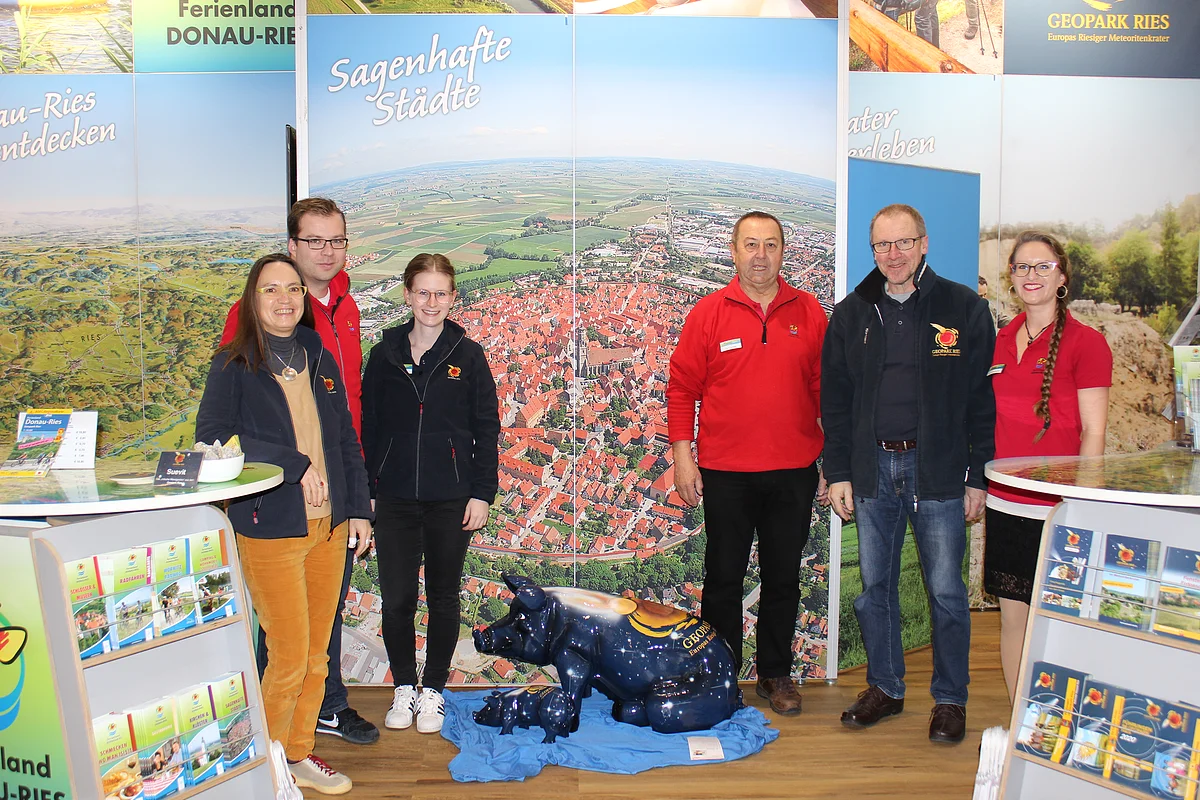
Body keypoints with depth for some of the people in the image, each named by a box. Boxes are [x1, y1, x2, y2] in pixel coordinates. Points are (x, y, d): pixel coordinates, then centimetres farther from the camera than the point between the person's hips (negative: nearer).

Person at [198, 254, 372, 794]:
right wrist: (295, 464, -18)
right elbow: (212, 437, -16)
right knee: (289, 659, -1)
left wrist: (359, 508, 8)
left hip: (329, 526, 5)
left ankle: (299, 754, 31)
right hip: (270, 529, -5)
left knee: (317, 655, 13)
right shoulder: (234, 365, -4)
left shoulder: (319, 360, 11)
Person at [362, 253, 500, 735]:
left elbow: (487, 429, 1)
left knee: (443, 596, 10)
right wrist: (365, 489, 2)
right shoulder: (385, 355, 3)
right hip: (395, 499, 1)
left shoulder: (468, 356, -1)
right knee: (396, 598, 4)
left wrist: (482, 493, -4)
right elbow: (369, 425, 7)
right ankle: (403, 686, 25)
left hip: (451, 499, -1)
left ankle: (434, 689, 26)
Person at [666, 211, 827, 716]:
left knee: (783, 578, 12)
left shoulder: (809, 313, 4)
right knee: (724, 578, 10)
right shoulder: (708, 313, -1)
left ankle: (775, 674, 29)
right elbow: (681, 388, 0)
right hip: (725, 473, -1)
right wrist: (682, 457, -5)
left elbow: (826, 389, 8)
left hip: (793, 473, 2)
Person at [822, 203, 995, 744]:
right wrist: (838, 472, 3)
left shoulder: (964, 309, 0)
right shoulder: (851, 314, 7)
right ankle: (885, 687, 27)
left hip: (939, 471, -2)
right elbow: (834, 400, 9)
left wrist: (978, 478, -4)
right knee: (874, 587, 10)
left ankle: (950, 699, 21)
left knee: (946, 591, 4)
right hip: (872, 470, 3)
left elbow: (984, 398, 0)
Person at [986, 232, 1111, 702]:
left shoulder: (1085, 342, -5)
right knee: (1012, 615, 10)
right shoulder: (1001, 341, 11)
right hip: (1004, 503, 5)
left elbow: (1093, 432, -8)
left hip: (1056, 508, -5)